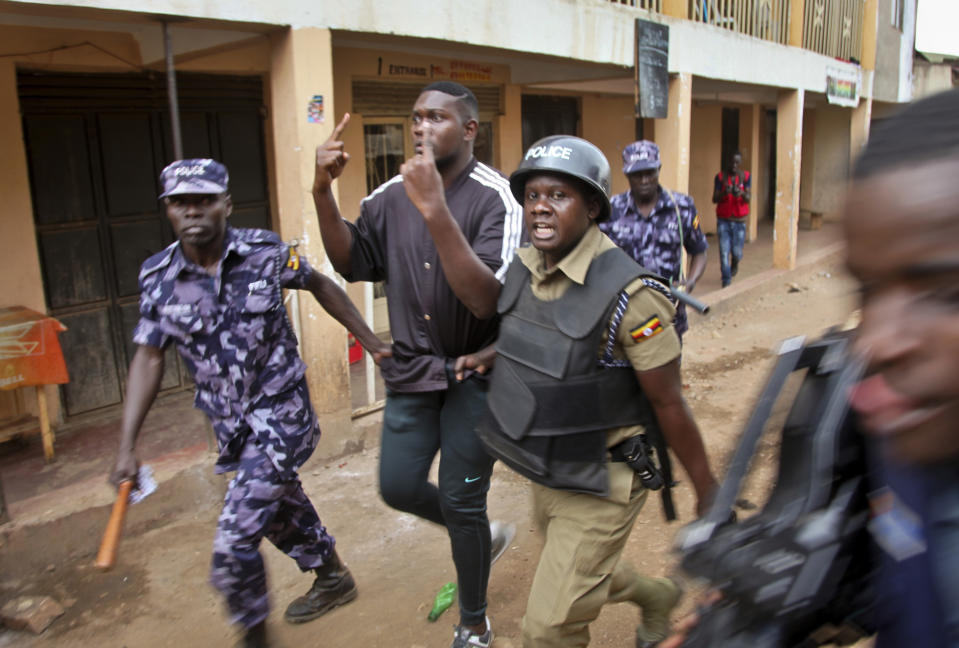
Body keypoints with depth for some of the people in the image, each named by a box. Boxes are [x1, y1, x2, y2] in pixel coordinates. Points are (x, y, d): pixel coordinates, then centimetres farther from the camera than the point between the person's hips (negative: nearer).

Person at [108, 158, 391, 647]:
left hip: (280, 412, -5)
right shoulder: (157, 277, -6)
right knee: (277, 505, 24)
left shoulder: (266, 251, -14)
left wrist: (371, 341, 5)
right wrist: (126, 447, -6)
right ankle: (332, 580, 51)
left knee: (234, 544, -9)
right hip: (229, 423, 5)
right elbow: (148, 359, -2)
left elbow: (320, 286, 3)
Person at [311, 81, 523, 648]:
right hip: (412, 368, 5)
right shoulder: (393, 195, 0)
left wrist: (435, 210, -38)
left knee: (460, 502, 4)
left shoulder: (497, 199, -19)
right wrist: (323, 191, -14)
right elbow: (352, 263, 0)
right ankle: (483, 537, 41)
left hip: (474, 373, -5)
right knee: (399, 487, 10)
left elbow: (487, 300, -30)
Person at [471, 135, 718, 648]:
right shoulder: (523, 269, -5)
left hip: (599, 488, -8)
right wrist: (490, 357, 0)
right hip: (544, 475, 8)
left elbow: (669, 405, -17)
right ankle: (658, 597, 59)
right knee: (580, 579, 31)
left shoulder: (629, 295, -26)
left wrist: (708, 493, -8)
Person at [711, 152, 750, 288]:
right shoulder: (720, 177, -2)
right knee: (724, 252, -6)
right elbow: (714, 199, -8)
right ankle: (726, 280, 4)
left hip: (739, 220, 0)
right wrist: (724, 193, -29)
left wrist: (742, 194, -34)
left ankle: (735, 264, 38)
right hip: (723, 219, 0)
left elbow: (747, 199, -10)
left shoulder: (745, 176, 0)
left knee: (736, 252, 3)